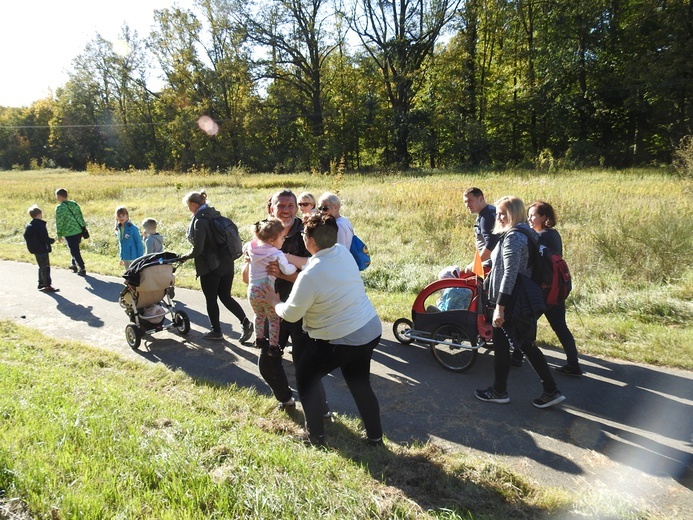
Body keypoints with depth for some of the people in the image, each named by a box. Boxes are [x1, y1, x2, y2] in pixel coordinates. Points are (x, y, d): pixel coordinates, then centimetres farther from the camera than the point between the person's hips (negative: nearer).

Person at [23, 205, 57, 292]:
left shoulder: (28, 226, 9)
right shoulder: (40, 225, -19)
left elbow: (26, 237, 15)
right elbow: (45, 239, -23)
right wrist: (52, 240, -7)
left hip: (35, 250, 9)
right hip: (42, 250, -9)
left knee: (42, 267, 20)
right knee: (45, 267, -5)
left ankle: (41, 283, 28)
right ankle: (48, 285, -4)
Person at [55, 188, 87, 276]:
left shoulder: (60, 208, -11)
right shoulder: (74, 204, 8)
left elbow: (59, 222, -10)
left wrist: (59, 235, -1)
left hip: (70, 233, -7)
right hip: (79, 231, 7)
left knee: (74, 251, 3)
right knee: (75, 249, 24)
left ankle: (82, 269, 4)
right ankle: (74, 264, 36)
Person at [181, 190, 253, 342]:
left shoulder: (199, 221, -15)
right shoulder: (216, 214, 8)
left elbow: (198, 248, -18)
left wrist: (186, 256, 0)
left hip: (210, 267, -8)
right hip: (226, 263, 8)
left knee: (211, 299, 9)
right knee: (225, 296, 14)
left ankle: (216, 331, 21)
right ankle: (245, 322, -1)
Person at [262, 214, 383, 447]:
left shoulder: (309, 276, -25)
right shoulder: (343, 252, -4)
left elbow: (291, 314, -12)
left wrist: (275, 302, 9)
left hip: (341, 341, -7)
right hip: (371, 330, 7)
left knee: (306, 378, 17)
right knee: (359, 384, 24)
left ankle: (316, 435, 25)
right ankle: (375, 436, 31)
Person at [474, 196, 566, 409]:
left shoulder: (512, 237, -19)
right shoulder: (526, 234, 12)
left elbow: (509, 274, -25)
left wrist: (499, 307, -24)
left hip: (511, 301, -10)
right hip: (525, 301, 10)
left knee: (500, 345, 6)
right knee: (527, 345, 15)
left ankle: (499, 391, 21)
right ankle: (551, 391, 18)